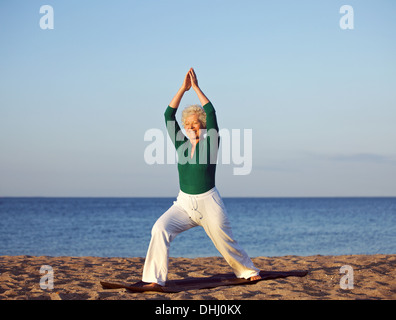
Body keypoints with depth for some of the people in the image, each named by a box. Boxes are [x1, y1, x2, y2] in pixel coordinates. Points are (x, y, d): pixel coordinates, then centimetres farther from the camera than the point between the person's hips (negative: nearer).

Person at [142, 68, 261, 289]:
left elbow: (211, 113, -16)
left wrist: (196, 87, -13)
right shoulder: (182, 145, 5)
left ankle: (249, 271, 33)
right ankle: (155, 279, -19)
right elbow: (168, 115, -2)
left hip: (209, 203, -3)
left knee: (226, 242, 5)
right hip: (184, 203, 3)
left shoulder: (210, 143, -4)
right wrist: (183, 88, -7)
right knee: (160, 229, -20)